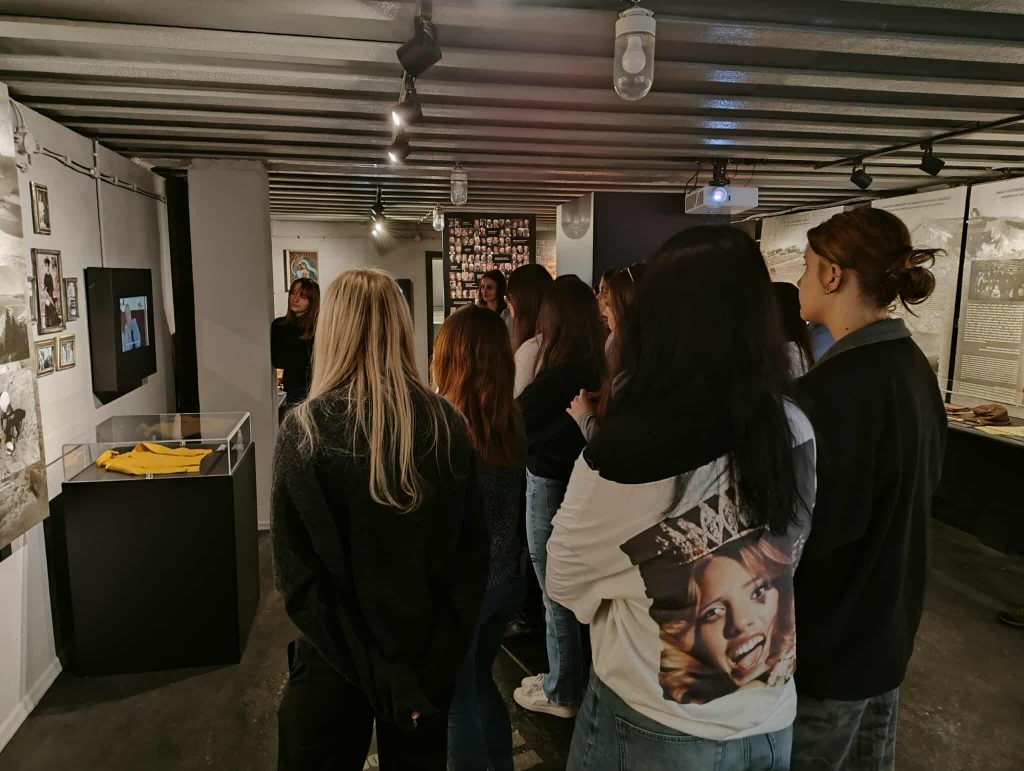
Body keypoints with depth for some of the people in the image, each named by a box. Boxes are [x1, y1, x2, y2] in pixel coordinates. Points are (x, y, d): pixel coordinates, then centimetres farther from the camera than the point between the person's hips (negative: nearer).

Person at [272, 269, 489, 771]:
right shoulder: (447, 423, -9)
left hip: (338, 659, -2)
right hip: (432, 654, 3)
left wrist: (368, 669, -9)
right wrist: (441, 649, 1)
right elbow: (472, 550, -5)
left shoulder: (305, 429, -17)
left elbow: (296, 568, -16)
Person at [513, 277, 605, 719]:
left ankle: (562, 694, 26)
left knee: (557, 595, 8)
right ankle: (567, 679, 38)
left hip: (550, 488, -8)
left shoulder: (557, 377, -25)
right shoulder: (596, 369, 0)